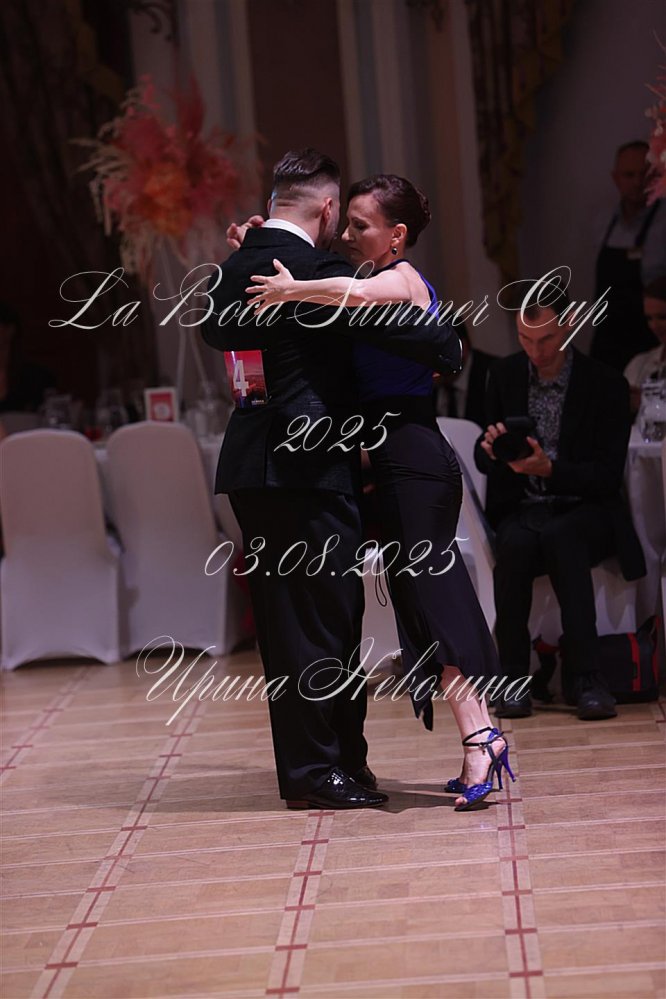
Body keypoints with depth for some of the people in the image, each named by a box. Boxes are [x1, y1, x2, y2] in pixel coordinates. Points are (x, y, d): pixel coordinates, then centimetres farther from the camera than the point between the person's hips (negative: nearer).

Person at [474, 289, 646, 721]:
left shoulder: (606, 385, -4)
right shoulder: (505, 375, 6)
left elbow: (608, 474, -7)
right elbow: (484, 459, 11)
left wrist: (550, 469, -23)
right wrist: (491, 447, -14)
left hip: (586, 511, -2)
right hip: (522, 510, 2)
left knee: (558, 537, -37)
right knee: (517, 545, -34)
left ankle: (587, 677, -35)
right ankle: (514, 677, -23)